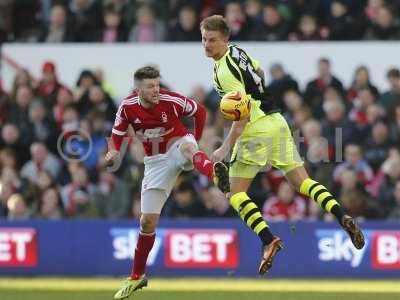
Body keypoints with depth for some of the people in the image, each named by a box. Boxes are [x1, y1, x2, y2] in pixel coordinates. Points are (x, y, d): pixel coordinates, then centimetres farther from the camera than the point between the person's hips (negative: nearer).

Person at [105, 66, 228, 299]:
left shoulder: (172, 101, -17)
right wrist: (114, 152, -17)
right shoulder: (128, 107, -11)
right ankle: (137, 277, 19)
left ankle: (214, 173, -78)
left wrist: (195, 142, 4)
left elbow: (200, 111, 0)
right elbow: (118, 134, 4)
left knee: (186, 149, -43)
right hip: (155, 161, 3)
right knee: (148, 221, 2)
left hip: (178, 144, -3)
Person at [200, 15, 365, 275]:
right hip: (276, 121, 9)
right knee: (302, 182, 8)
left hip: (256, 129, -9)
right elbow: (259, 72, 29)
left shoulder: (225, 72, -17)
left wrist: (226, 148, -19)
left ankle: (268, 240, -17)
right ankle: (342, 217, -10)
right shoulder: (237, 50, 9)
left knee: (236, 194, -1)